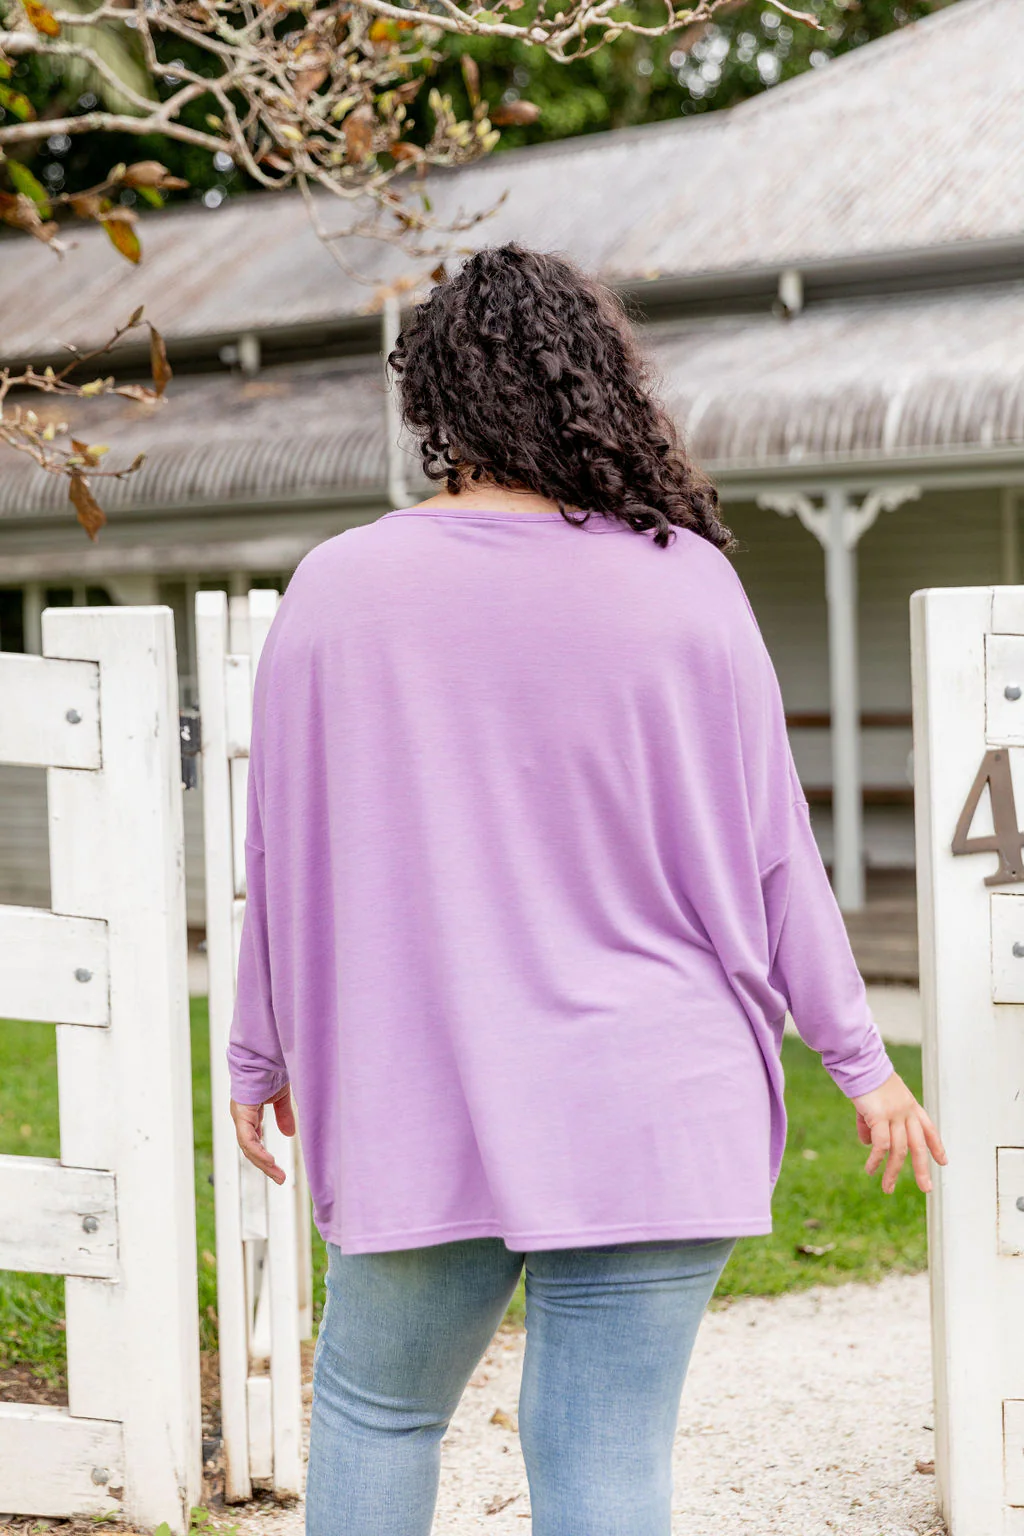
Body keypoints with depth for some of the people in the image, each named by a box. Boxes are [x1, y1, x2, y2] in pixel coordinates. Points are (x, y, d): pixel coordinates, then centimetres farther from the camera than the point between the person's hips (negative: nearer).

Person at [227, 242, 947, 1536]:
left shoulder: (339, 588, -4)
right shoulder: (683, 582, -5)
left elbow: (283, 850, 3)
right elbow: (769, 845, 0)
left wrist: (261, 1058, 17)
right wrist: (857, 1058, 11)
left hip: (420, 1114, 0)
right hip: (651, 1114, 0)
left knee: (373, 1408, 21)